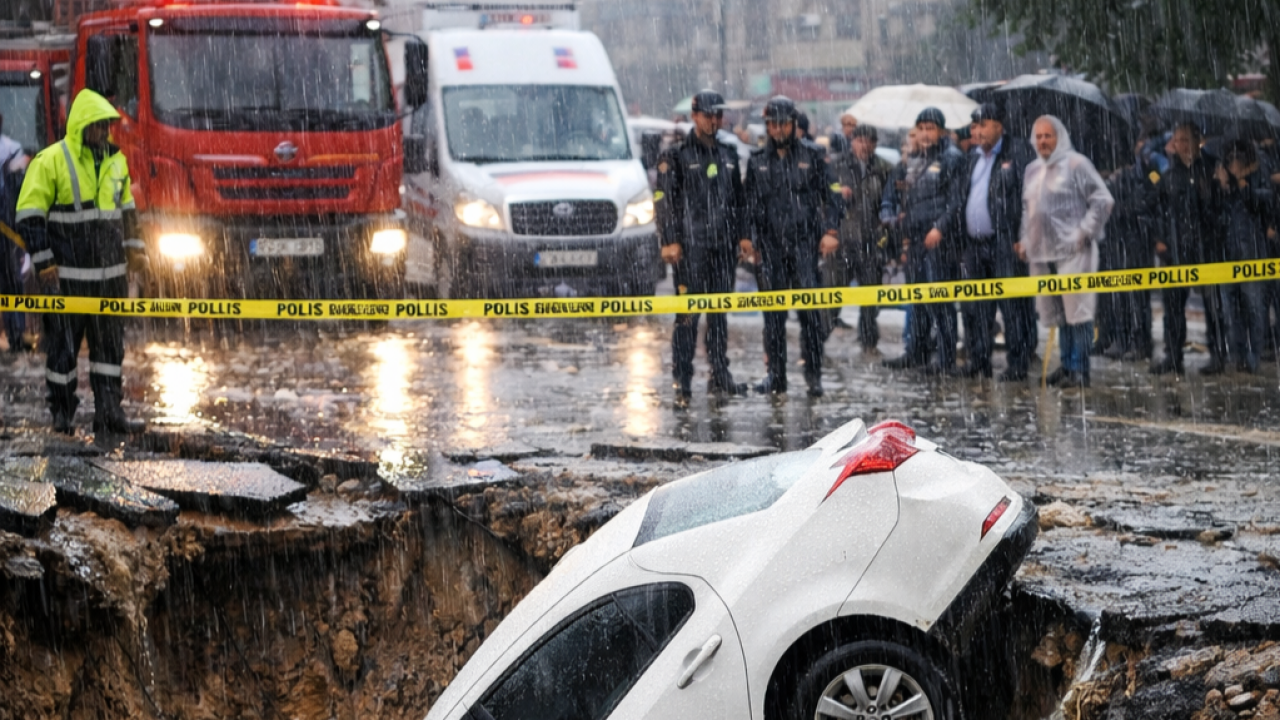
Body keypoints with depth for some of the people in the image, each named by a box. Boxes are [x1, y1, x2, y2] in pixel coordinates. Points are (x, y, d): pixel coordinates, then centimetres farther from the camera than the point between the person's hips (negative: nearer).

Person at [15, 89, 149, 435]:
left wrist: (134, 248, 17)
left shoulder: (115, 160, 9)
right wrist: (44, 261, -13)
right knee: (63, 345, 2)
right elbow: (30, 214, -10)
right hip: (67, 274, -6)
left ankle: (109, 413, 12)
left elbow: (126, 207, 23)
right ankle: (62, 414, 13)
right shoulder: (51, 161, -11)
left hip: (110, 272, 6)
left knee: (110, 344, 7)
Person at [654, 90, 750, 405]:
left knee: (719, 311, 10)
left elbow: (739, 199, 21)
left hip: (724, 245, 5)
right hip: (691, 246, -5)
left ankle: (720, 373, 16)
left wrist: (742, 235, 13)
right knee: (688, 313, -8)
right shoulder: (677, 156, -2)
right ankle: (682, 379, -6)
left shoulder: (729, 154, 15)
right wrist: (670, 241, -12)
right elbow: (664, 201, -5)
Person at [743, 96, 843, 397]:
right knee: (773, 313, 5)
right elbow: (750, 203, 14)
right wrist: (748, 237, 5)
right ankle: (775, 375, 10)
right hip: (770, 245, 2)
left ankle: (813, 372, -3)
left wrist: (831, 231, -4)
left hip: (804, 242, -2)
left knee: (809, 307, -8)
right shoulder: (757, 162, 11)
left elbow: (832, 194, 5)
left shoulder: (812, 157, 6)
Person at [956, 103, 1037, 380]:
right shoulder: (974, 156, 19)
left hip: (1005, 243, -8)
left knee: (1013, 306, -6)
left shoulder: (1018, 152, -4)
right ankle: (979, 361, 18)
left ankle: (1018, 364, -2)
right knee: (974, 307, 10)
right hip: (975, 244, 8)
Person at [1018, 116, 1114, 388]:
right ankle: (1066, 365, 16)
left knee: (1077, 309, -9)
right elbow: (1027, 209, 29)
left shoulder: (1076, 164, -3)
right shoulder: (1033, 170, 18)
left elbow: (1103, 200, -7)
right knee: (1058, 313, 9)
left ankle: (1079, 369, -8)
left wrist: (1084, 233, -11)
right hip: (1042, 252, 7)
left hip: (1072, 250, -7)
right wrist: (1025, 239, 17)